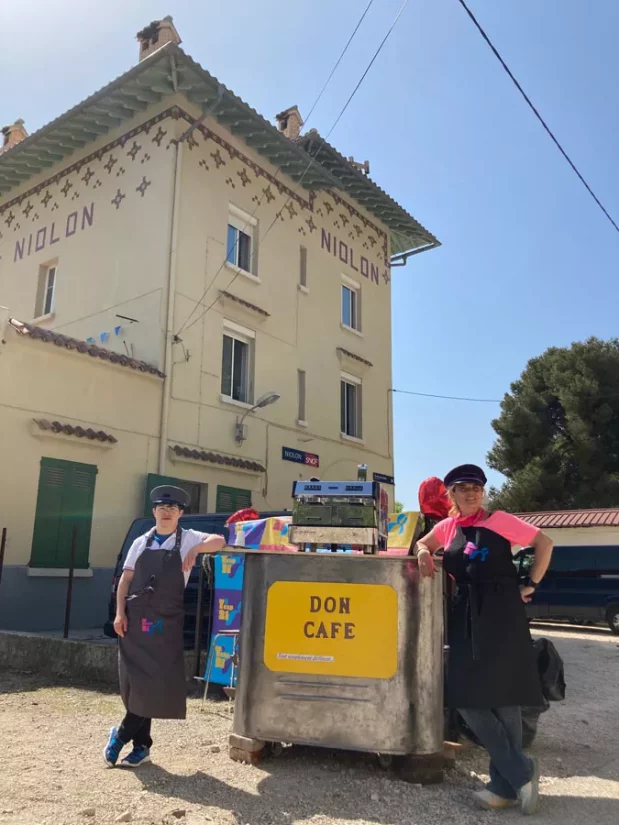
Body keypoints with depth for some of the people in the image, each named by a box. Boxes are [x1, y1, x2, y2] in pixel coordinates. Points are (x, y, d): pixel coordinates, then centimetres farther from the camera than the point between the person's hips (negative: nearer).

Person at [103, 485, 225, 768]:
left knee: (157, 682, -4)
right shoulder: (141, 543, 11)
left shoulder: (188, 539, 4)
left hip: (166, 622, -2)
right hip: (135, 620, 2)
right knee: (134, 683, 4)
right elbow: (125, 579, 8)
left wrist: (195, 549, -24)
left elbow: (219, 541, -9)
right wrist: (120, 613, -2)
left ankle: (121, 735, 15)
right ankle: (142, 745, 19)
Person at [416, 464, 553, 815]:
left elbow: (545, 543, 3)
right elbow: (423, 543, 24)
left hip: (501, 612, -4)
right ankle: (521, 772, 13)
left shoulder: (500, 520, -2)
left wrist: (531, 585, 0)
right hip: (465, 616, 5)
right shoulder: (447, 526, 9)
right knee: (467, 697, 0)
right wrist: (424, 553, 1)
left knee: (504, 696, 1)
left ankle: (506, 784, 16)